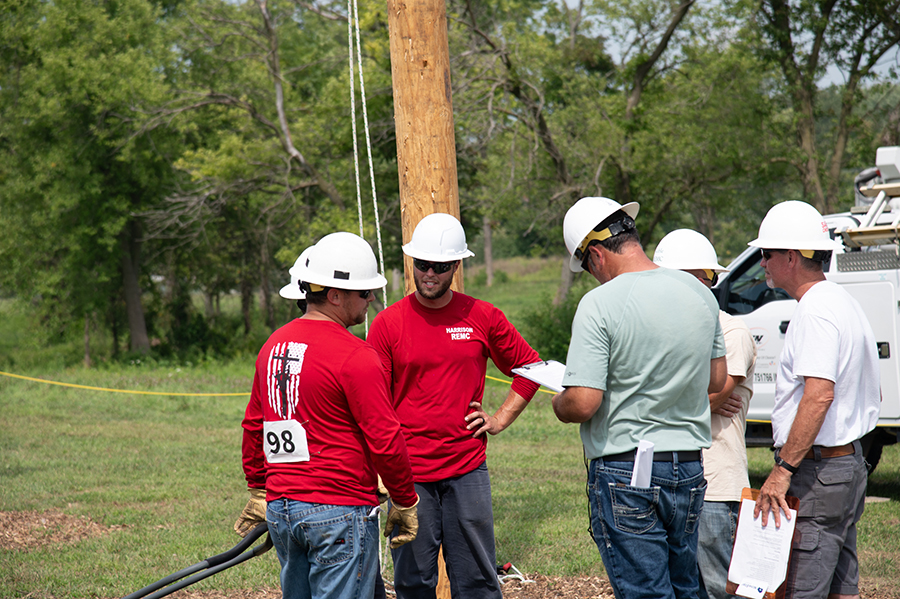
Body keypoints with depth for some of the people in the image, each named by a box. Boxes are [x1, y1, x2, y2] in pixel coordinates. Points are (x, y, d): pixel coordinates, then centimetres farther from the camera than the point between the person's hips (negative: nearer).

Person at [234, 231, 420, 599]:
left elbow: (254, 426, 18)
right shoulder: (355, 356, -13)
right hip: (339, 512, -8)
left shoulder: (273, 345, 11)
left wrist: (259, 491, 28)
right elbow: (385, 440, -13)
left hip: (279, 511, 8)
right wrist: (405, 502, -2)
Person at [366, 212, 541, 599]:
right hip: (409, 475, -1)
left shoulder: (483, 318, 4)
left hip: (467, 471, 1)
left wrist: (501, 419, 7)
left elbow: (528, 367, 18)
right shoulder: (387, 324, 0)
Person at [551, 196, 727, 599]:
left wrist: (558, 405, 1)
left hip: (625, 470, -6)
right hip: (690, 468, 6)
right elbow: (716, 380, 16)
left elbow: (583, 403, -20)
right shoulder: (699, 293, 4)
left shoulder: (600, 304, -16)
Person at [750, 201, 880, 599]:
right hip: (849, 462, 11)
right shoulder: (844, 304, 17)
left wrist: (783, 470, -28)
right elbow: (872, 396, 24)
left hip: (817, 471, -11)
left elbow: (819, 395, -28)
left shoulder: (816, 312, -16)